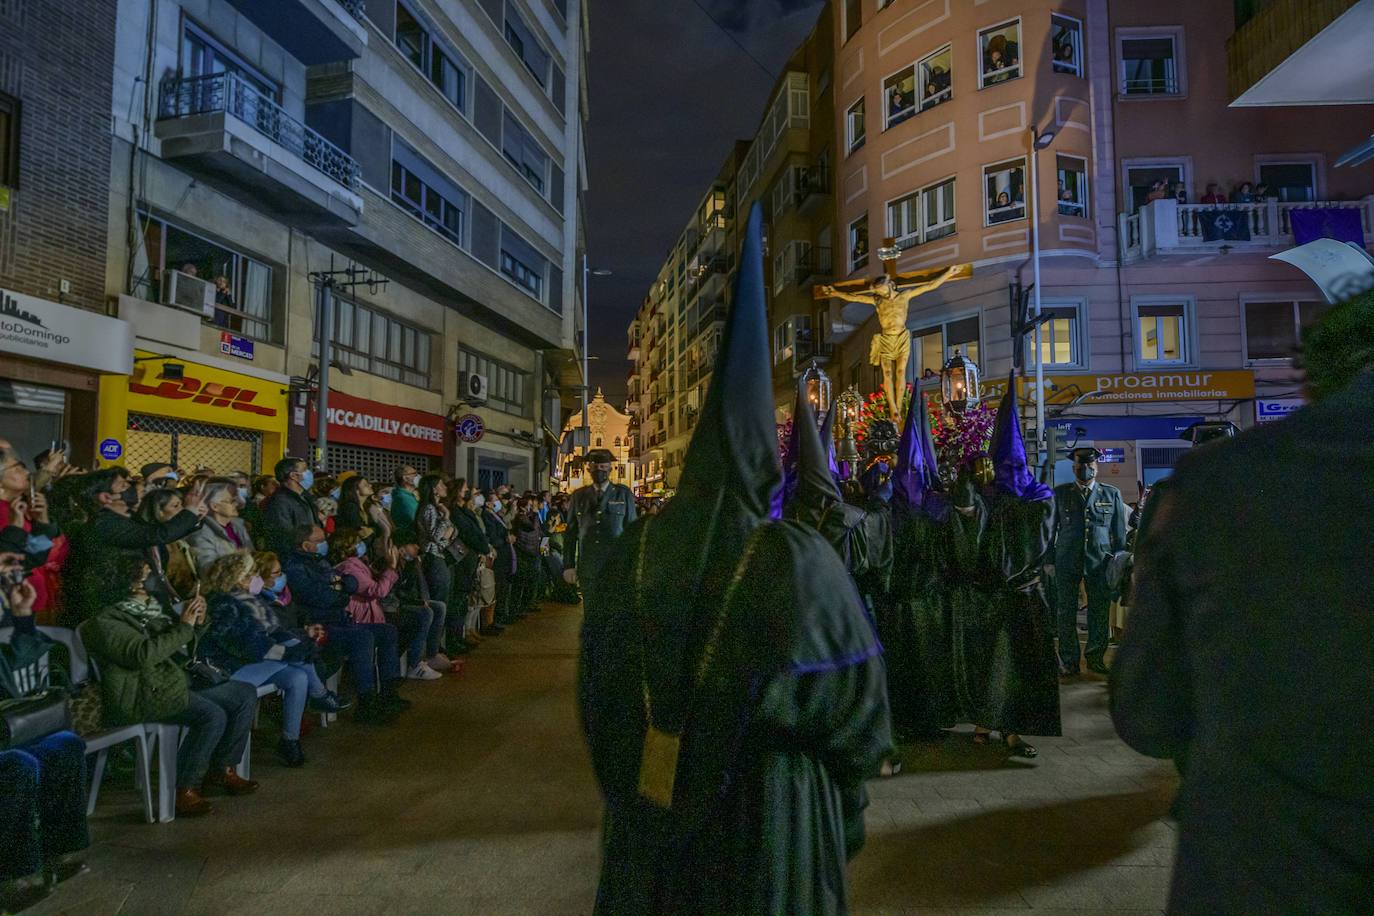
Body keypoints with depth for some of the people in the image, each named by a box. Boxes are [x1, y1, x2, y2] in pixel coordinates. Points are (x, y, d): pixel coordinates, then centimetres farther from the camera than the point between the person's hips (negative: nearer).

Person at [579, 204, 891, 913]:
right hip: (769, 822, -3)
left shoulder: (623, 560, -10)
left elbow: (597, 705, 2)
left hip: (649, 821, 4)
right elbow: (860, 711, -10)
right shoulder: (802, 565, -22)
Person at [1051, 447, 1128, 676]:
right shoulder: (1060, 493, 8)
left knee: (1100, 613, 5)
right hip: (1066, 561, -1)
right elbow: (1051, 528, 10)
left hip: (1100, 562, 1)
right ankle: (1068, 660, 14)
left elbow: (1119, 532, 12)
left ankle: (1095, 658, 20)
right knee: (1066, 612, 3)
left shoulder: (1112, 494, 10)